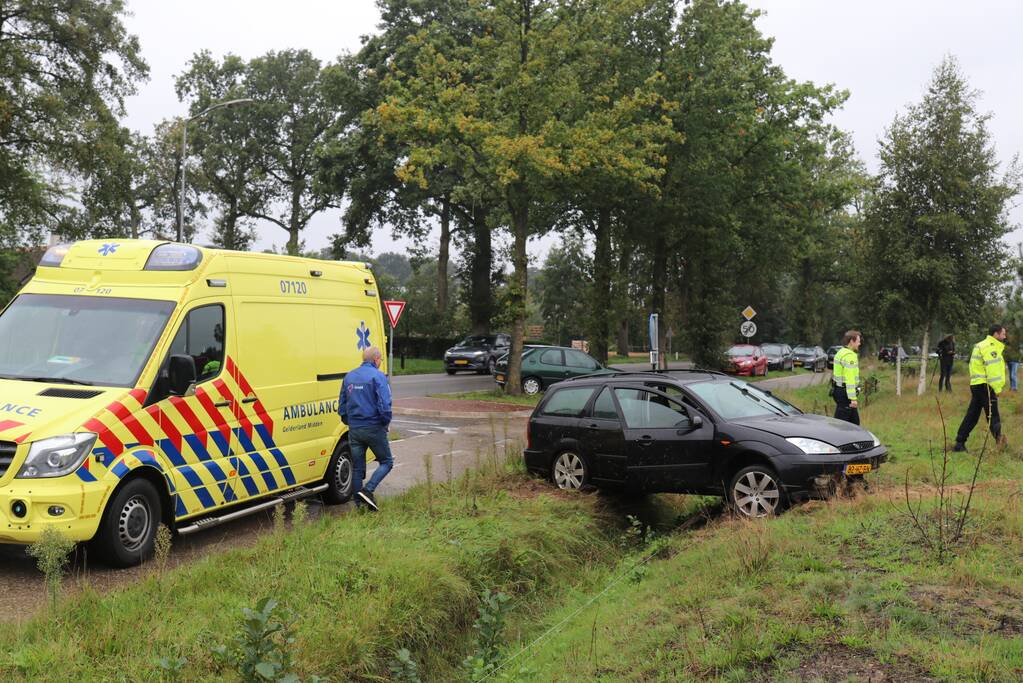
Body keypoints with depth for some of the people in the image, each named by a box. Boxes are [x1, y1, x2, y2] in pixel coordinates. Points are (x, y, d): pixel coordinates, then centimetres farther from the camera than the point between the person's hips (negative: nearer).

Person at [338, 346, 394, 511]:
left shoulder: (349, 376, 11)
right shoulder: (377, 376, -10)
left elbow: (341, 406, 13)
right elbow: (384, 405, -18)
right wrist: (386, 422, -2)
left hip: (354, 430, 6)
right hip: (374, 428, -6)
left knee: (357, 468, 11)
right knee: (386, 462, 9)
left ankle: (358, 504, 12)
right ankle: (368, 490, -9)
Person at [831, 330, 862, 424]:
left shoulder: (841, 352, 15)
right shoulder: (849, 356, -17)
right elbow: (850, 379, -23)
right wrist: (853, 398, -25)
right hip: (845, 392, -11)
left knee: (854, 421, 16)